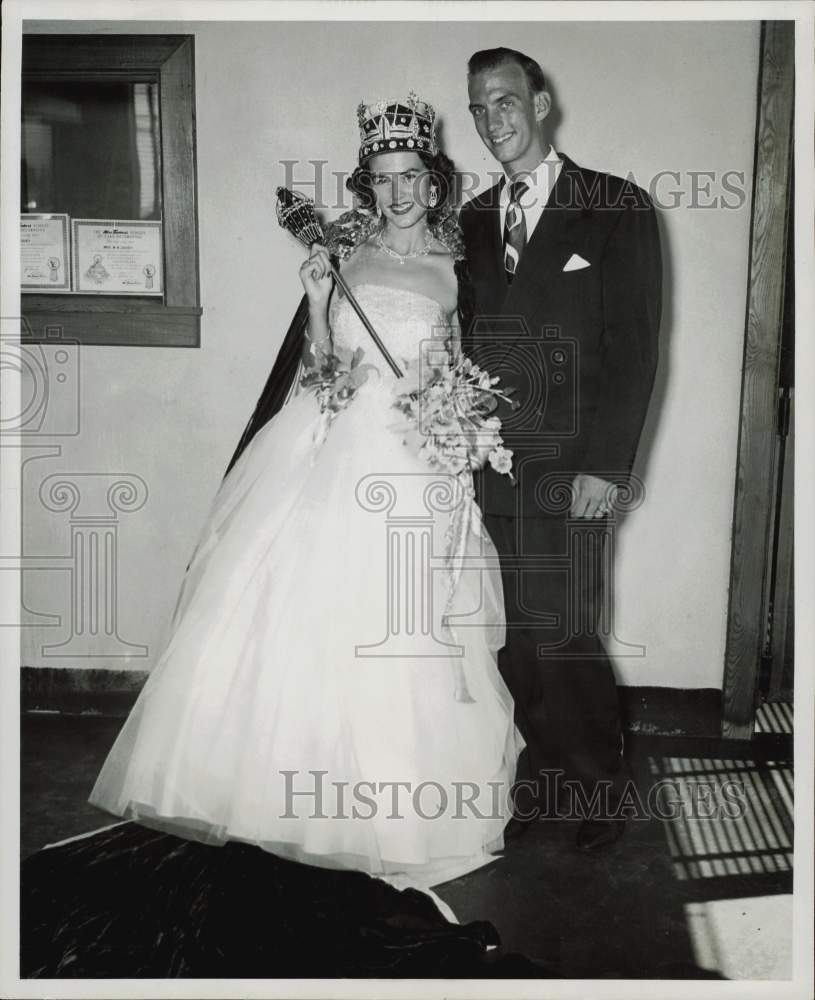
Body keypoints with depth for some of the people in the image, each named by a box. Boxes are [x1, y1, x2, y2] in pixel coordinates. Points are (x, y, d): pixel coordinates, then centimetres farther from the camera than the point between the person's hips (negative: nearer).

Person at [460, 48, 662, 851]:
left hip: (568, 468, -4)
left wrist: (606, 466, -12)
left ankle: (603, 784, 21)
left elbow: (635, 346, -5)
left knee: (564, 638, -3)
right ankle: (549, 774, 26)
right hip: (488, 462, 5)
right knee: (515, 639, 8)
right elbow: (469, 338, 14)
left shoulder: (617, 208, 0)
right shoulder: (474, 219, 15)